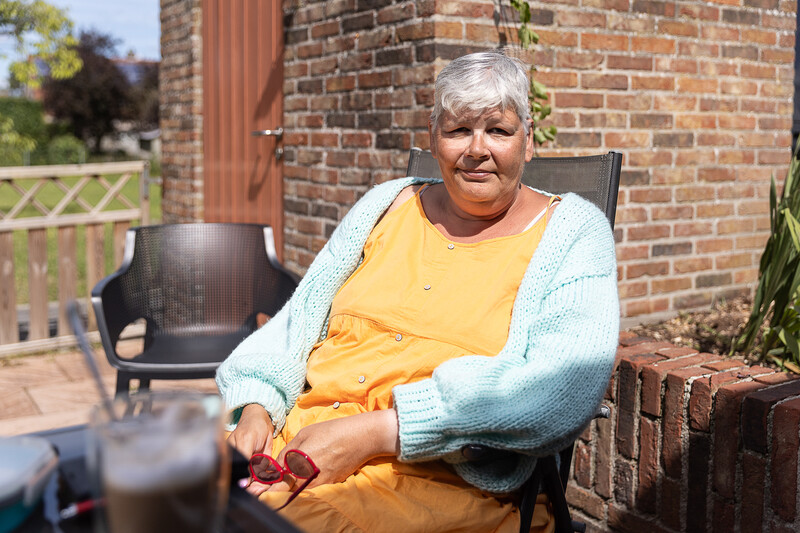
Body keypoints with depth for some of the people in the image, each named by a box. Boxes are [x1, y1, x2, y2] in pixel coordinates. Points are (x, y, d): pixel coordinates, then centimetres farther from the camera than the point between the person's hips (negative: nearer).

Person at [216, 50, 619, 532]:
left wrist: (376, 432, -22)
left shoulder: (573, 234, 2)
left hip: (441, 481, -4)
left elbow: (566, 388, -15)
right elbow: (298, 322, 19)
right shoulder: (389, 204, 17)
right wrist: (254, 408, -3)